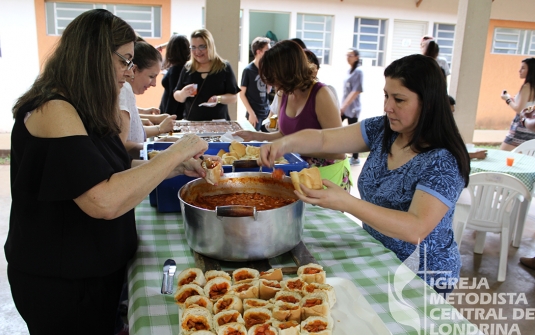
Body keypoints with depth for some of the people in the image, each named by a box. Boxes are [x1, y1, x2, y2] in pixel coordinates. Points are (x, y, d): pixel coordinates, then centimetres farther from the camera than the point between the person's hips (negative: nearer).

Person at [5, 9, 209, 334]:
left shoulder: (84, 111, 5)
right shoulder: (52, 111, -25)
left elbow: (114, 174, 10)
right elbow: (105, 201, -34)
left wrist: (177, 167, 0)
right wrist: (173, 154, -25)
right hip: (62, 282, -8)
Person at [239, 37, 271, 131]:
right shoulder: (248, 70, -11)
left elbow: (267, 91, 11)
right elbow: (242, 94, -9)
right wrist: (251, 113, -14)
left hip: (266, 112, 5)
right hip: (254, 113, -5)